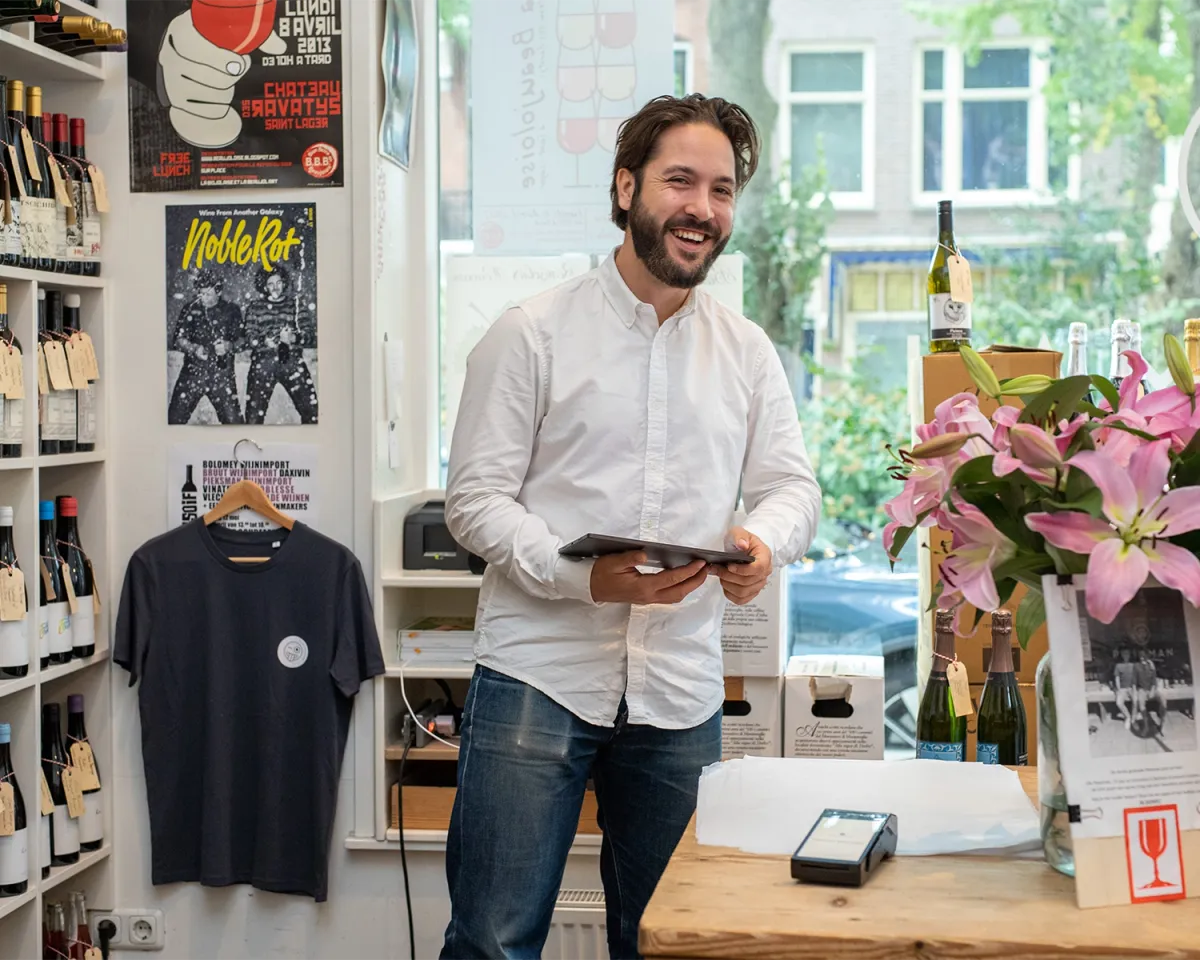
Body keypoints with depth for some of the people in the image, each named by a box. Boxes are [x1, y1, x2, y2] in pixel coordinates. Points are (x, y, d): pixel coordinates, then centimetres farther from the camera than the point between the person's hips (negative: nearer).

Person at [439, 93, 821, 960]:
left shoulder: (748, 353, 12)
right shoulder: (532, 334, -2)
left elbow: (794, 485, 11)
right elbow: (475, 500, -5)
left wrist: (764, 541, -14)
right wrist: (582, 576, -22)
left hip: (681, 693, 4)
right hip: (538, 677, -4)